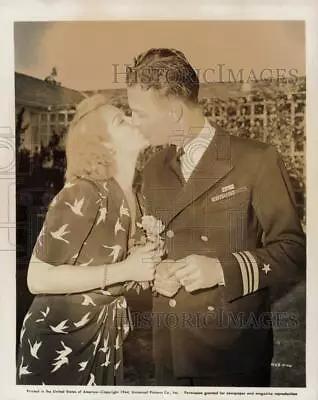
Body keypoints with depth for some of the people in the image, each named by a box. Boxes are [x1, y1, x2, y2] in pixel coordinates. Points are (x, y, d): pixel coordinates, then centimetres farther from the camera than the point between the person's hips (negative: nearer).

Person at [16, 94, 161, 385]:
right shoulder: (83, 194, -23)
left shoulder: (126, 195, 0)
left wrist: (148, 267, -1)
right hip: (60, 339, -7)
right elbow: (38, 278, -27)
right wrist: (124, 270, -26)